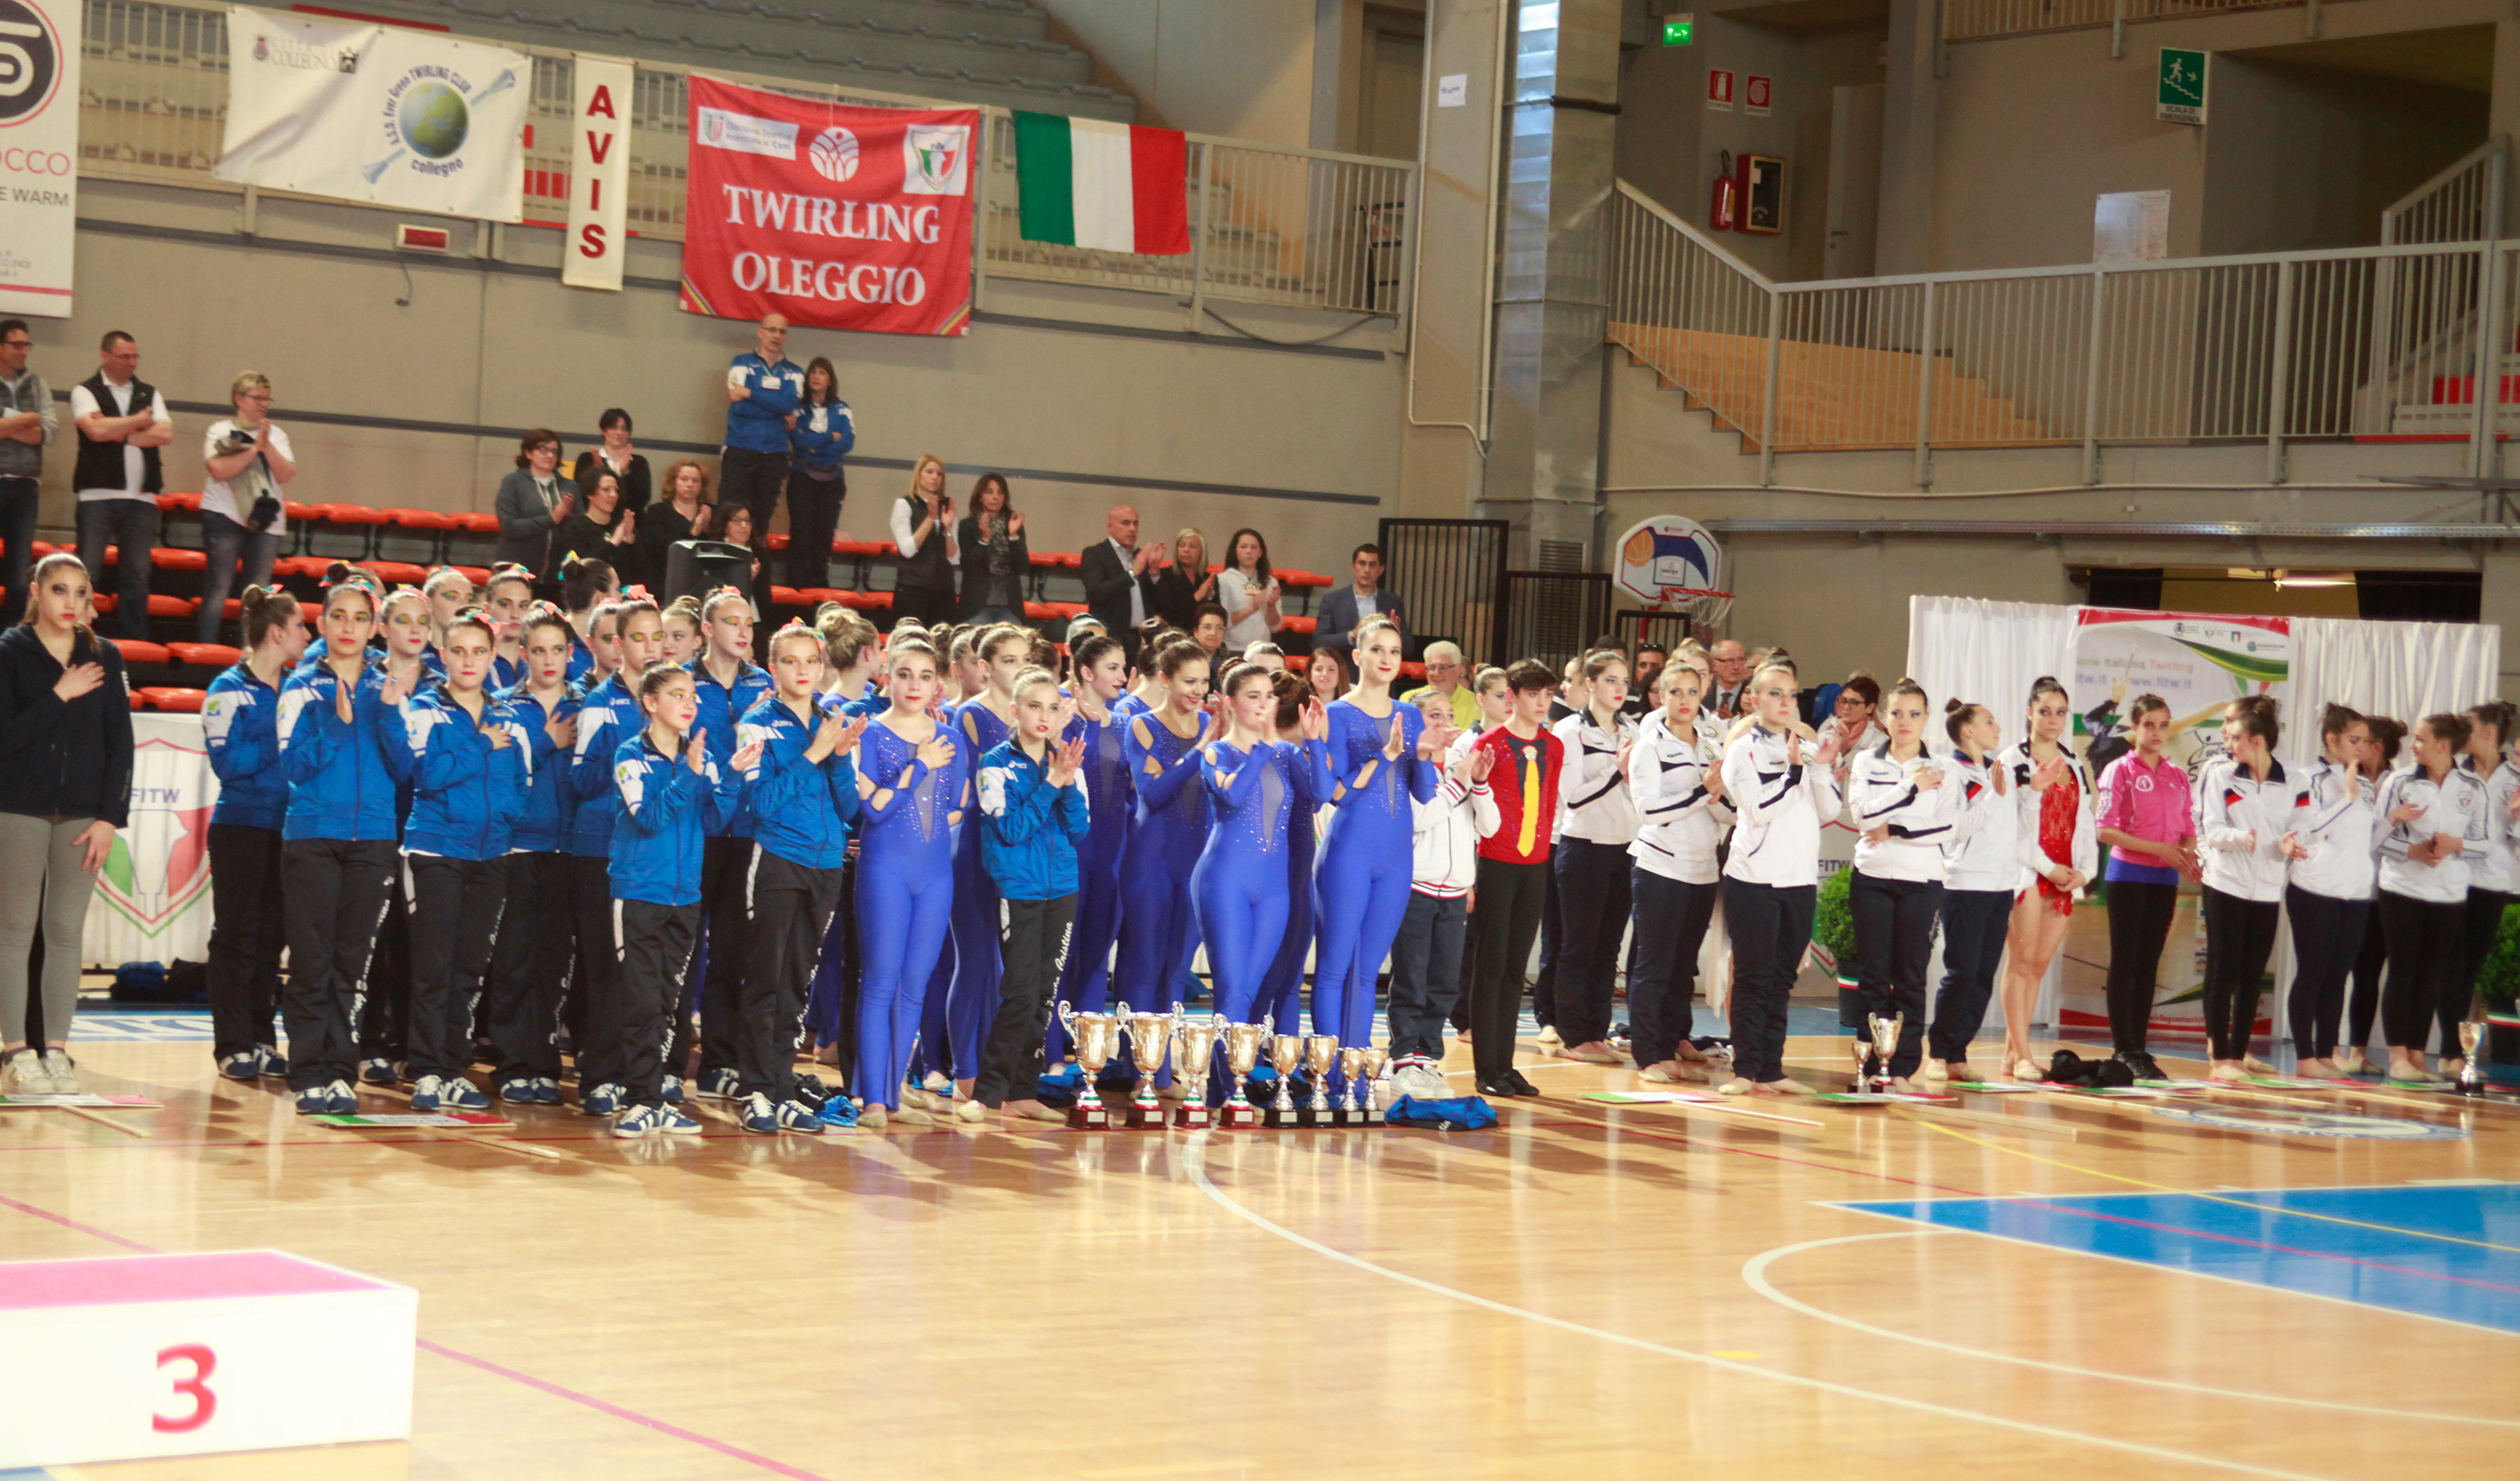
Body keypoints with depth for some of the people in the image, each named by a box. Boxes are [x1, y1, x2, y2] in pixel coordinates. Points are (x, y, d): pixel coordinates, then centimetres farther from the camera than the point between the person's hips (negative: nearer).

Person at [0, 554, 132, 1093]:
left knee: (67, 934, 2)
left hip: (82, 815, 2)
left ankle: (56, 1051, 6)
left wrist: (110, 817, -2)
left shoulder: (105, 657, 7)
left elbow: (120, 742, 5)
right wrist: (59, 696, -15)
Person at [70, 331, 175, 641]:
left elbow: (165, 434, 0)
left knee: (137, 574, 4)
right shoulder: (85, 392, 4)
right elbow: (95, 429, -15)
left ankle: (135, 638, 8)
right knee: (87, 569, -5)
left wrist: (116, 434, -6)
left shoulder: (149, 394, 15)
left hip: (141, 498, 4)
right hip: (98, 495, -4)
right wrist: (140, 421, -3)